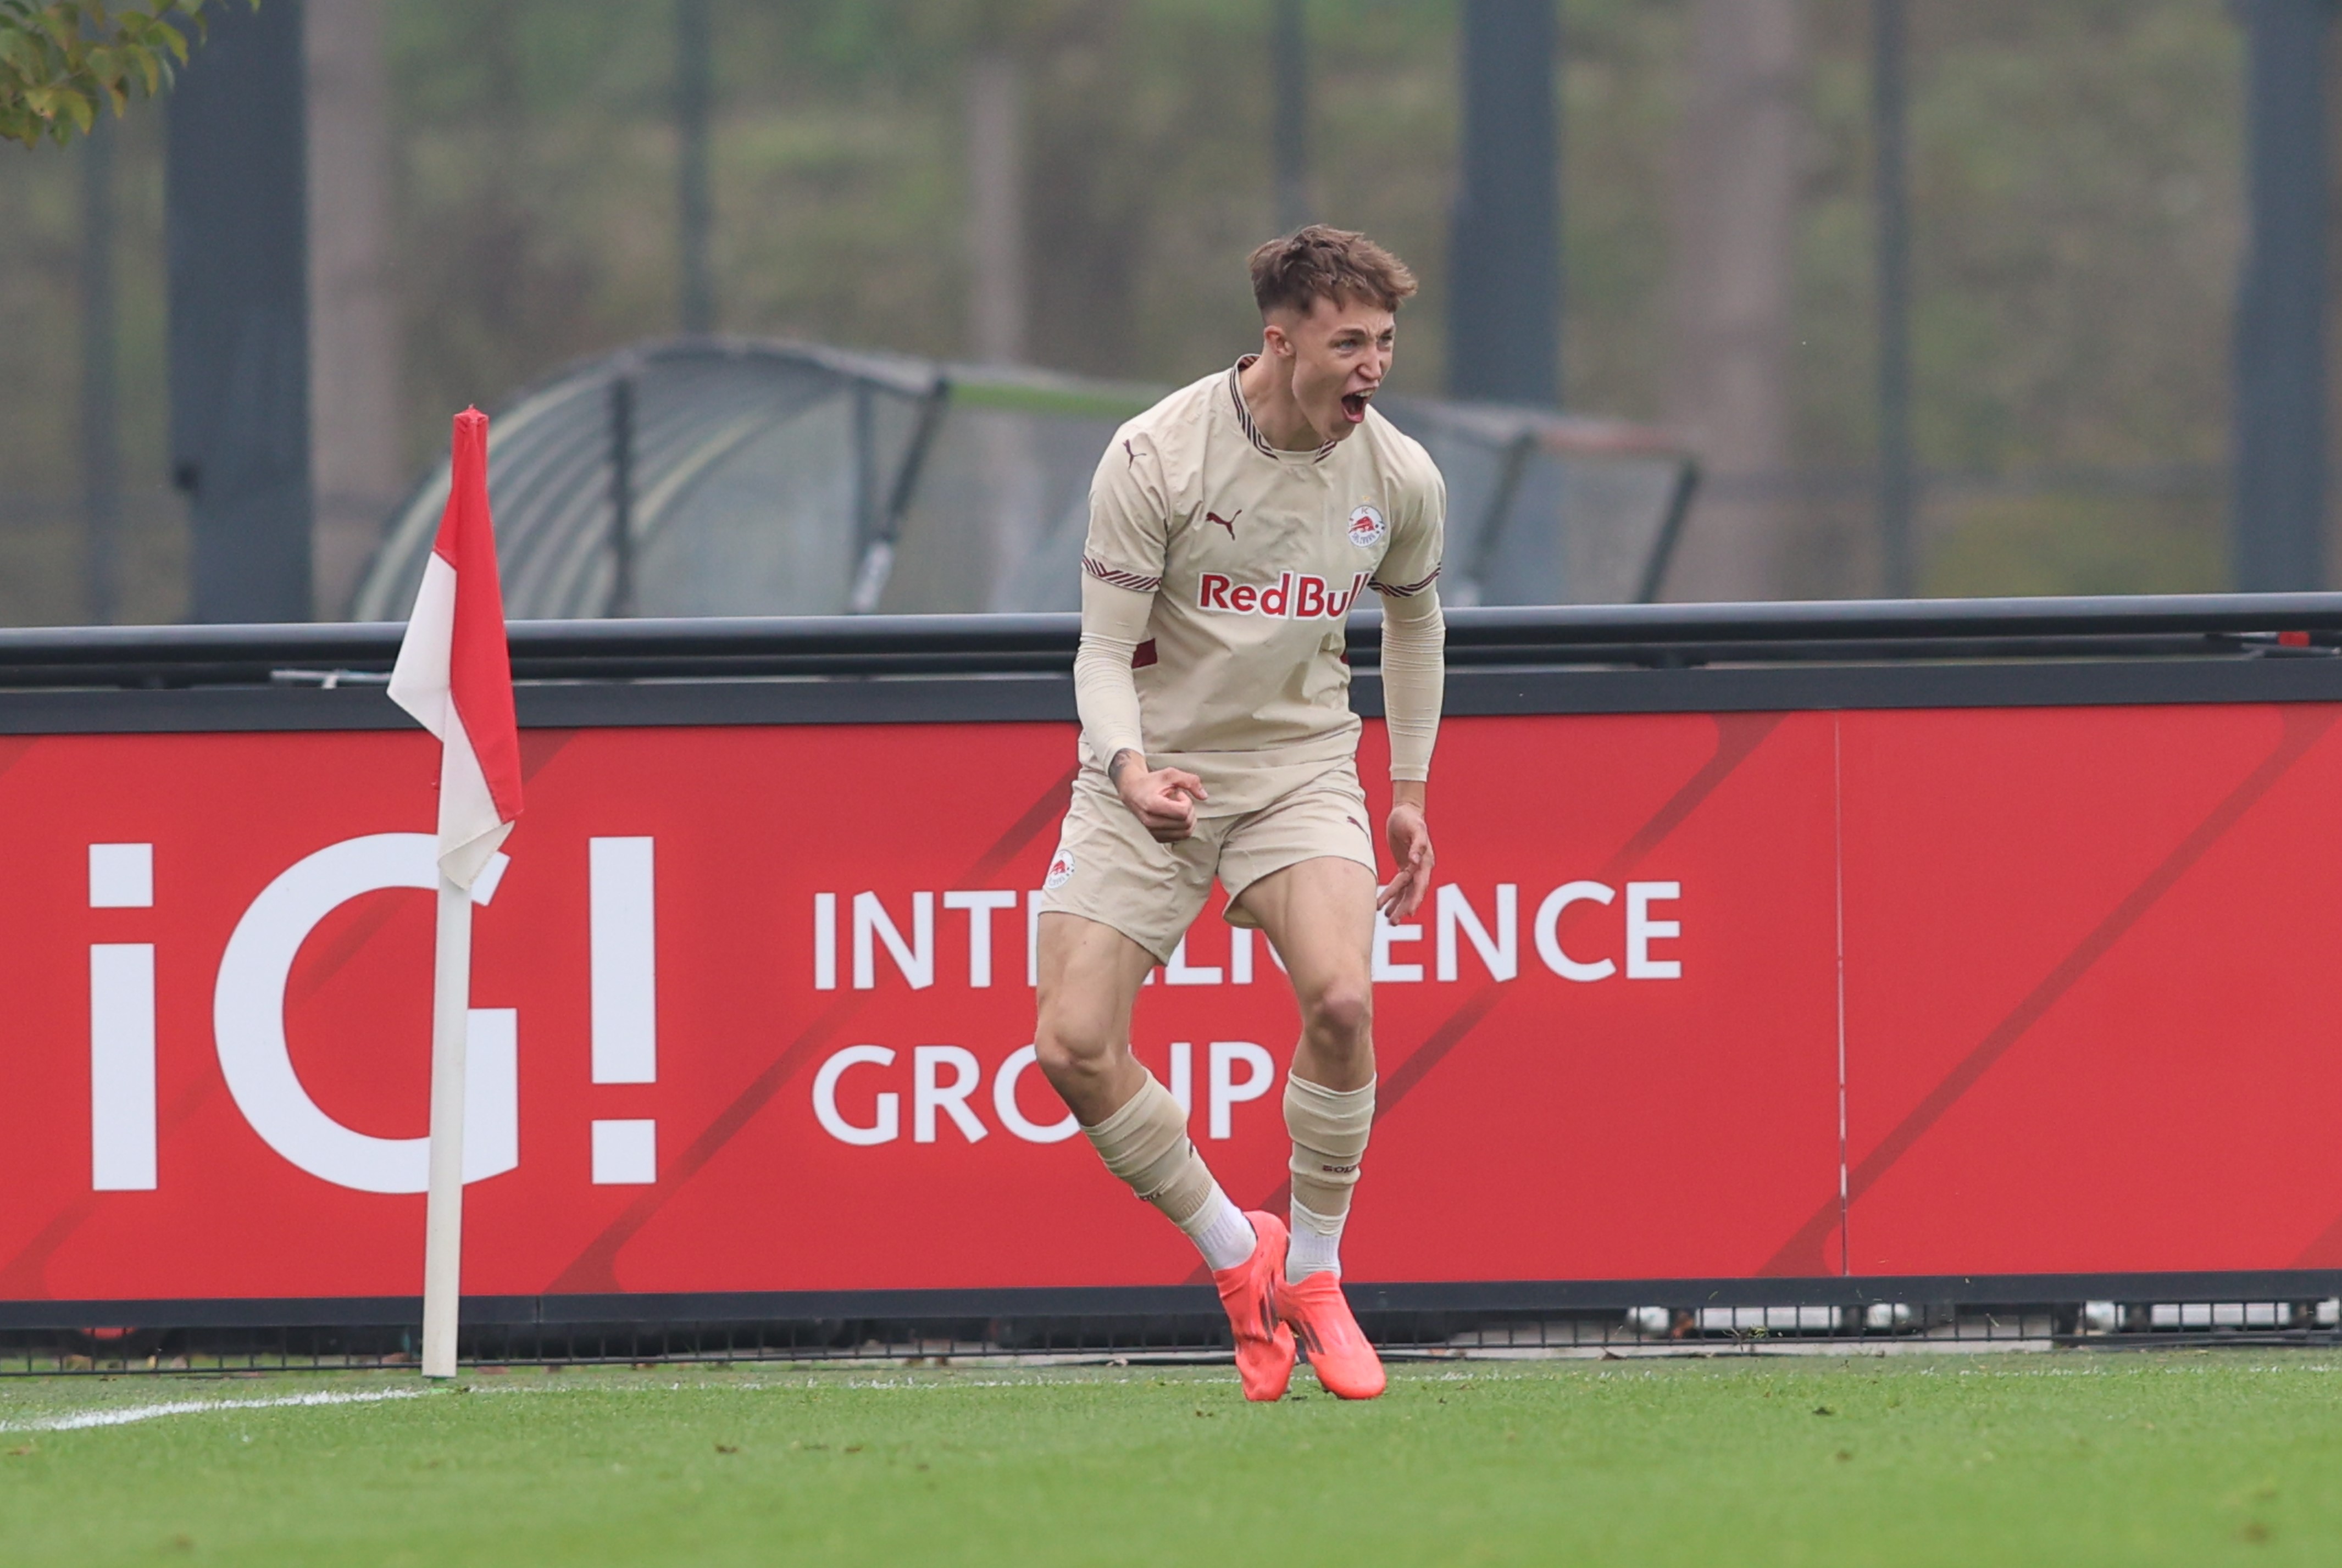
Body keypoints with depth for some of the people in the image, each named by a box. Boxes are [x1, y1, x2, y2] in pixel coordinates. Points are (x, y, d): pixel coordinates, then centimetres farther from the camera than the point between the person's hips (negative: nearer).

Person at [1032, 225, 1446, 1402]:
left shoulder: (1400, 479, -4)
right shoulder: (1154, 457, -16)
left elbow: (1413, 613, 17)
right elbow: (1105, 650, -13)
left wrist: (1411, 787, 17)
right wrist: (1130, 766, -33)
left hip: (1299, 765, 1)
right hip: (1151, 771, -1)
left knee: (1340, 998, -25)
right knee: (1073, 1046, -13)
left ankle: (1311, 1277, -4)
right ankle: (1235, 1255, 10)